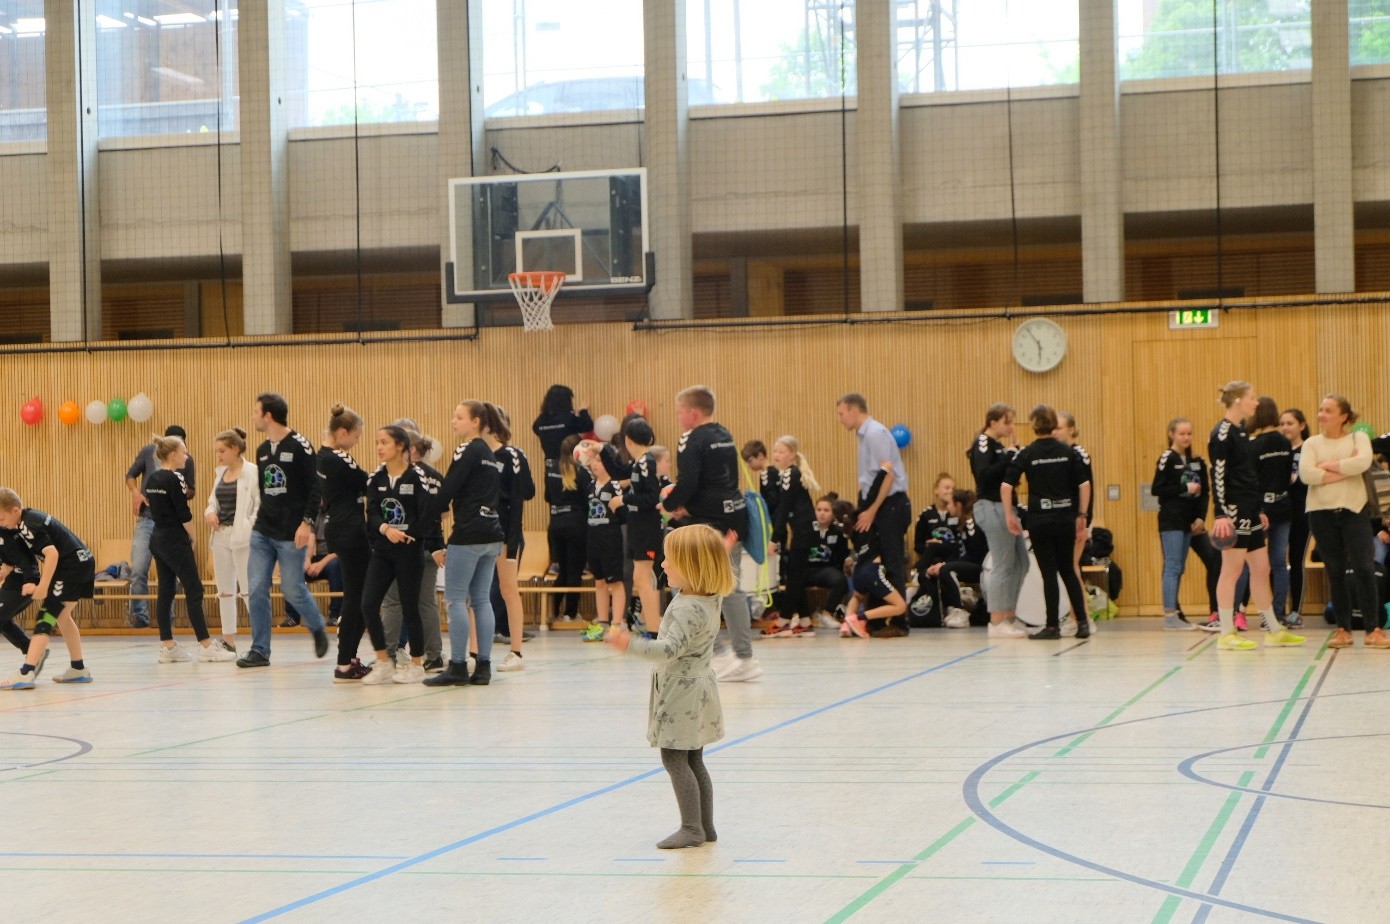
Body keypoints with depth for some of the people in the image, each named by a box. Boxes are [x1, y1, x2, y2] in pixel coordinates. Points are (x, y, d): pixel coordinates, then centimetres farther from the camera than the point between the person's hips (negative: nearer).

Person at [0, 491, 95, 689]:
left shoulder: (28, 525, -16)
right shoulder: (30, 518, 13)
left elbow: (52, 553, -25)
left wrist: (43, 586, -24)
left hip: (72, 567, -10)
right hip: (82, 564, 10)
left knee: (45, 618, -13)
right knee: (61, 616, 23)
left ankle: (26, 673, -22)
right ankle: (79, 669, 31)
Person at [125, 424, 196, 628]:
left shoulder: (186, 460, -1)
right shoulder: (148, 452, -1)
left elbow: (191, 491, 9)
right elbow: (131, 475, 10)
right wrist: (135, 492, -10)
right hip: (146, 519, 0)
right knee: (138, 569, -7)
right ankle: (139, 615, 3)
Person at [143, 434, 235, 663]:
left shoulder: (152, 479, 9)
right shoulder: (174, 479, -15)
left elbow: (150, 504, 13)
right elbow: (184, 515, -15)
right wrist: (192, 538, 0)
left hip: (158, 539, 9)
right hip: (175, 540, -9)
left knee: (166, 591, 9)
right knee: (194, 591, -5)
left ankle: (167, 646, 10)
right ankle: (207, 647, -5)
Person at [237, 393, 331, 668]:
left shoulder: (299, 446, -9)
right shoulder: (262, 451, 12)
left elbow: (315, 487, -12)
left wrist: (308, 522, -19)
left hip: (291, 534, -6)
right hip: (262, 532, 6)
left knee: (293, 590, -1)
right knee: (257, 591, -2)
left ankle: (318, 630, 26)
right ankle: (260, 650, 3)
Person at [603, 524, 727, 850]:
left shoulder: (688, 608, -25)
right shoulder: (710, 598, 5)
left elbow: (671, 648, -35)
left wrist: (631, 645, -43)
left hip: (681, 691, -10)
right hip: (696, 683, 10)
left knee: (674, 759, -5)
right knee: (693, 761, 15)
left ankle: (692, 828, -3)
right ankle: (706, 827, 19)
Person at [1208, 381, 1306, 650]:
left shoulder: (1241, 432, 17)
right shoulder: (1222, 433, -11)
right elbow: (1218, 475, -16)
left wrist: (1259, 511, 21)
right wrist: (1221, 514, -21)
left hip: (1250, 511, 10)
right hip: (1234, 511, -10)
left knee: (1261, 568, 12)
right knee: (1232, 570, -6)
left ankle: (1273, 630, 18)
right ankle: (1227, 634, -2)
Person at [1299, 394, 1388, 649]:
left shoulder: (1358, 438, 5)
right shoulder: (1312, 443, 7)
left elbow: (1363, 462, -17)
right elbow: (1305, 475, -11)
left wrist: (1328, 465, -10)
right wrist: (1345, 472, -12)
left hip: (1353, 510, -1)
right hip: (1322, 513, 2)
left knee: (1364, 568, -8)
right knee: (1335, 572, 5)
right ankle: (1343, 630, 10)